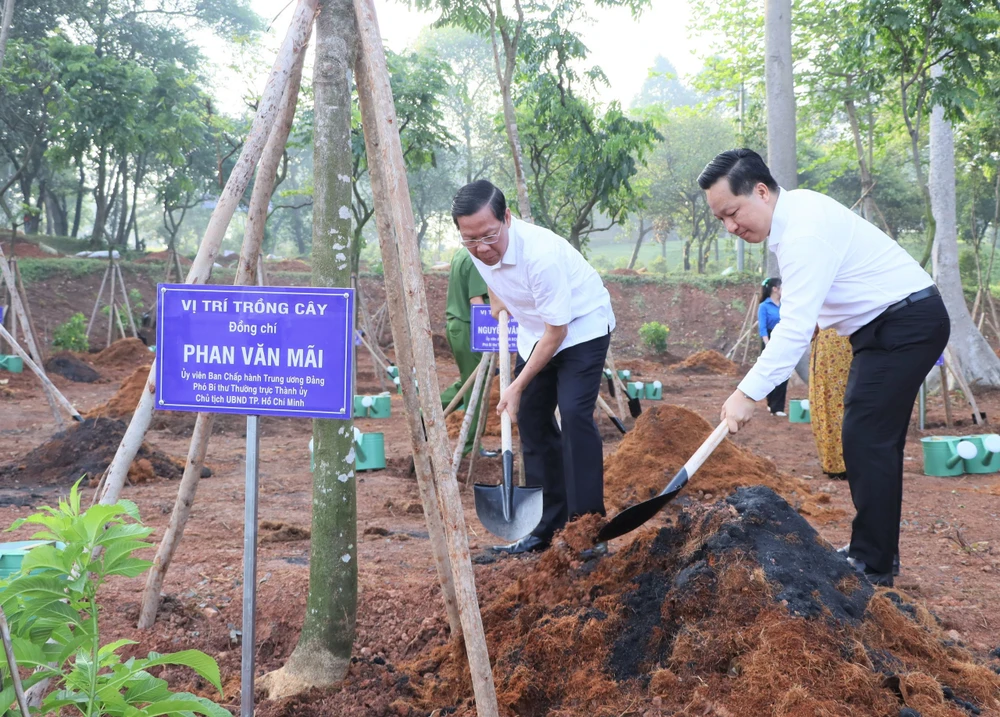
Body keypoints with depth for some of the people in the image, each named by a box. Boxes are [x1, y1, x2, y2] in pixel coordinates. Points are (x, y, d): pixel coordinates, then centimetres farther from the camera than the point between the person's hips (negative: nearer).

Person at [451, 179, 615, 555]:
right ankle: (546, 527, 14)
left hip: (581, 327, -7)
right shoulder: (478, 250, -14)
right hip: (535, 333, 7)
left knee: (574, 414, -22)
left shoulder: (541, 253, -36)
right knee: (532, 419, 5)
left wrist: (518, 386, -22)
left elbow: (557, 332, -28)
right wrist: (497, 304, 15)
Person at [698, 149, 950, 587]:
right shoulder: (793, 208, 6)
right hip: (888, 325, 10)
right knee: (874, 438, 12)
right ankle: (875, 550, 19)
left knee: (866, 438, -13)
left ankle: (872, 566, -8)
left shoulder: (805, 232, -26)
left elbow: (796, 327, -31)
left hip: (906, 324, -10)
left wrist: (748, 393, -32)